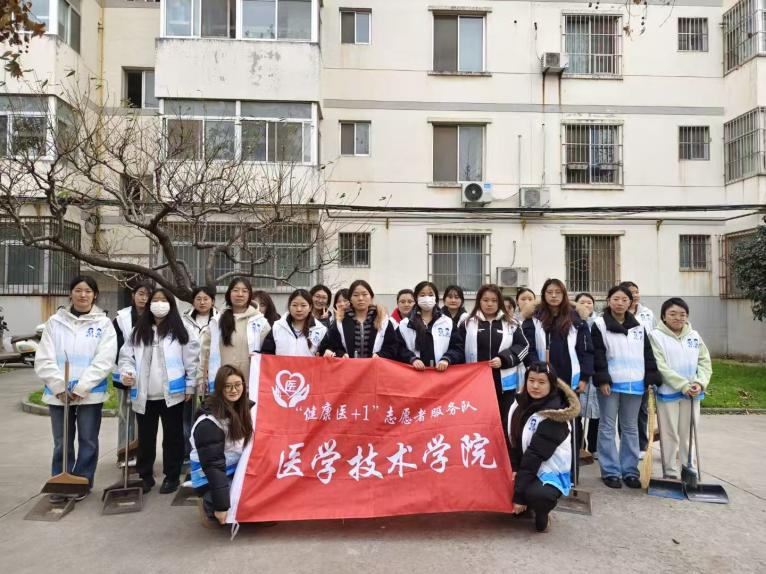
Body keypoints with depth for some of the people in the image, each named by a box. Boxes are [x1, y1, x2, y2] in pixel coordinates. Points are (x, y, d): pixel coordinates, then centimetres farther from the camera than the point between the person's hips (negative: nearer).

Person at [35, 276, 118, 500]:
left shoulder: (103, 323, -1)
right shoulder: (55, 321, 4)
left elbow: (104, 360, -10)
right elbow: (44, 359, -1)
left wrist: (80, 388, -15)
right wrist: (59, 386, -12)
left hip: (90, 393, -1)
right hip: (59, 393, 1)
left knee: (88, 442, 9)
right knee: (62, 443, 12)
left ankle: (82, 483, 25)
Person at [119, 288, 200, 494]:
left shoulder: (180, 330, -1)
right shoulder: (138, 331, 9)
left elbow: (191, 359, -3)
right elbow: (126, 355, 6)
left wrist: (190, 386, -5)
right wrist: (126, 372, -13)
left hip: (172, 394, -3)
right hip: (144, 395, 3)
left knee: (172, 436, 8)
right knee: (145, 437, 14)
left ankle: (172, 477, 20)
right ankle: (145, 476, 28)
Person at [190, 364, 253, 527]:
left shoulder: (246, 407, -1)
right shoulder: (208, 422, -23)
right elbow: (213, 465, -24)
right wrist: (221, 505, -24)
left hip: (237, 470, 7)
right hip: (210, 478, -7)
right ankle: (209, 506, 3)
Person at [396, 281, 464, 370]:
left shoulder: (448, 322, 12)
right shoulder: (405, 324, 11)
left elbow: (457, 348, 7)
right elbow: (400, 348, 6)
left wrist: (446, 359, -10)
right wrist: (413, 359, -10)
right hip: (414, 372, 0)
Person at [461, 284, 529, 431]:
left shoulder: (510, 324, 7)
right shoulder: (468, 324, 3)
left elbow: (523, 346, 5)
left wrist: (504, 359, -10)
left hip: (504, 383, 1)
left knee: (503, 422, 8)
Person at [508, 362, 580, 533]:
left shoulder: (554, 415, -20)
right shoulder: (521, 402, -1)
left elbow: (536, 454, -23)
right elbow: (512, 438, -1)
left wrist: (519, 494, -24)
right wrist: (514, 470, -15)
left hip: (549, 472, -7)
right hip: (524, 468, 7)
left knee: (536, 495, -36)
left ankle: (542, 514, 0)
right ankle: (524, 507, 13)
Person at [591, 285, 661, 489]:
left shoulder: (639, 327, 11)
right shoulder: (600, 325, -2)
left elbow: (648, 354, 12)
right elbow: (597, 355, -8)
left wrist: (651, 380, 4)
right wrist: (602, 379, -15)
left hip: (634, 384, 4)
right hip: (610, 383, -4)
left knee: (631, 428, 11)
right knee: (608, 427, 3)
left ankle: (630, 471, 21)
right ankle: (610, 471, 11)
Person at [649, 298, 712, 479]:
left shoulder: (694, 336, 6)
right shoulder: (656, 336, -9)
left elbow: (705, 362, 5)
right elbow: (660, 367, -15)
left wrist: (699, 383, -12)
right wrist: (684, 385, -19)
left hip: (692, 393, 4)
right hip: (668, 392, -4)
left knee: (689, 434, 13)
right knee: (669, 434, 5)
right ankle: (670, 473, 17)